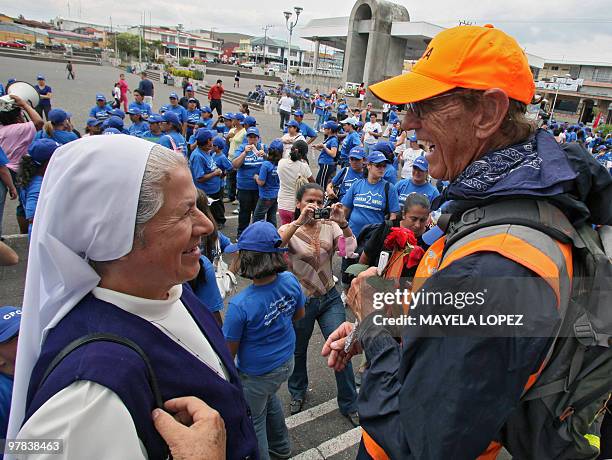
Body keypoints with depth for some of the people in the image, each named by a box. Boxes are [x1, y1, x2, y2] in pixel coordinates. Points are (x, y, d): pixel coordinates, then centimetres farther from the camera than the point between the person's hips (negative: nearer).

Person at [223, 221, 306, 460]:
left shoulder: (240, 305, -36)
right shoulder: (290, 281, -20)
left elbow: (230, 350, -22)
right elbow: (299, 314, 0)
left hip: (256, 375, -6)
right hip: (286, 363, 7)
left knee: (253, 421, 22)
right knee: (269, 397, 35)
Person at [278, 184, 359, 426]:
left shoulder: (329, 226, -3)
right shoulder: (289, 229, -9)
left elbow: (349, 248, -18)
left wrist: (342, 222, -32)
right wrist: (299, 221, -38)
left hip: (329, 298, 2)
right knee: (298, 351, 18)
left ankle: (349, 405, 24)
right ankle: (298, 392, 48)